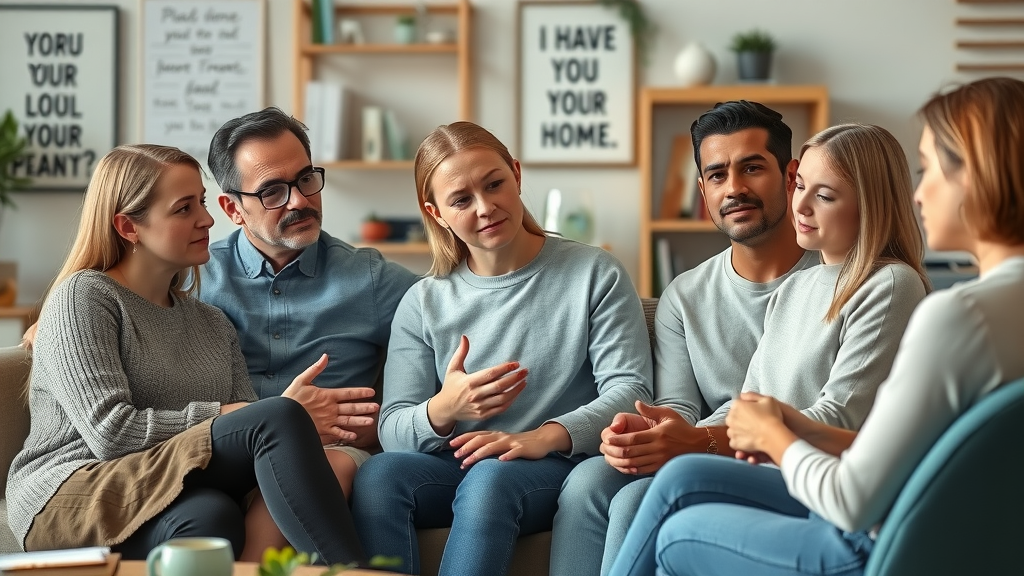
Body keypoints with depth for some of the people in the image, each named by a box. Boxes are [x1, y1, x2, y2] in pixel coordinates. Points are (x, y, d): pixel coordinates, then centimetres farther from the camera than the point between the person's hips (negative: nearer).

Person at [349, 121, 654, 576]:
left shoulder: (596, 274, 4)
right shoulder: (423, 304, 11)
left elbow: (629, 391, -6)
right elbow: (392, 429, 3)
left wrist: (544, 437, -24)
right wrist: (441, 412, -21)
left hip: (562, 463, -2)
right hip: (454, 465, 3)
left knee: (490, 477, -36)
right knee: (377, 475, -29)